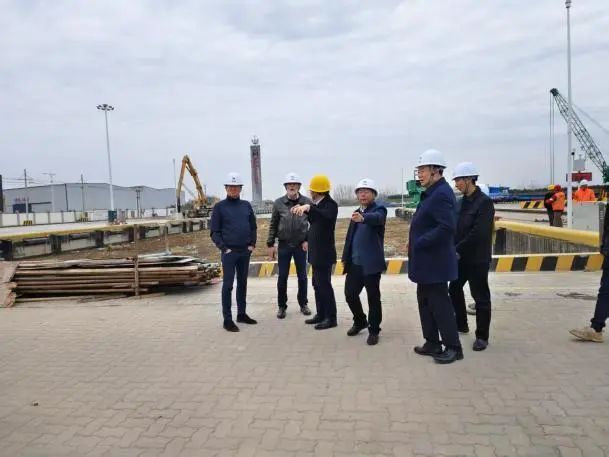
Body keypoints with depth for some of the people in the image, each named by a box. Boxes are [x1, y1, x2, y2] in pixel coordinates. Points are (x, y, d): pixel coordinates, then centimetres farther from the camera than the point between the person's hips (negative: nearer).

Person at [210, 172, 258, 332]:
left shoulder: (246, 205, 8)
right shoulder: (219, 206, -3)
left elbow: (253, 227, 15)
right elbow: (214, 231, -5)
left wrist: (252, 244, 4)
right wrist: (224, 248, -13)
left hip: (245, 252, 5)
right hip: (229, 252, -4)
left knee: (242, 283, 13)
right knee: (228, 285, -2)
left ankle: (241, 313, 24)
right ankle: (227, 319, 3)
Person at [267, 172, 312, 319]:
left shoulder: (307, 202, -4)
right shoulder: (278, 203, -2)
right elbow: (273, 225, 2)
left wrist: (308, 240, -6)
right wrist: (270, 244, 1)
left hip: (301, 245, 0)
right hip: (284, 245, 0)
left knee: (302, 276, 10)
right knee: (282, 277, 5)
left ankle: (303, 304, 24)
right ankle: (282, 306, 18)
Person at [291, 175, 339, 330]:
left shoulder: (330, 204, -15)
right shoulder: (317, 205, 11)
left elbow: (326, 217, -38)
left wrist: (309, 207, -46)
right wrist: (304, 209, 13)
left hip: (324, 253, -9)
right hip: (317, 253, 9)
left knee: (324, 285, -3)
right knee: (317, 284, 15)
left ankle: (331, 318, 7)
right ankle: (321, 314, 26)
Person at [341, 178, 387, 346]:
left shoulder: (379, 209, -7)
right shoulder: (356, 212, 15)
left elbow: (376, 218, -33)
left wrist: (363, 218, -53)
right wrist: (345, 257, 14)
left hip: (371, 263, -7)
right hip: (354, 263, 7)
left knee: (373, 297, 2)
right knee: (350, 294, 12)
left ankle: (374, 330, 17)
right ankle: (360, 321, 34)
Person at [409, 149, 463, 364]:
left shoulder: (442, 194, -19)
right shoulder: (432, 193, 13)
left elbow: (447, 227, -28)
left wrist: (419, 243, -21)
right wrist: (416, 243, 7)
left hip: (435, 262, -10)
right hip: (426, 262, 10)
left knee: (439, 304, 0)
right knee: (425, 302, 16)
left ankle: (453, 347, 13)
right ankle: (432, 343, 28)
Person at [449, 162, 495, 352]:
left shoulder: (484, 202, -15)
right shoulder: (462, 201, 9)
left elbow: (479, 233, -23)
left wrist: (458, 250, -20)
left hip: (477, 259, -8)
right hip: (461, 257, 8)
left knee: (480, 297, 3)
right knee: (454, 289, 18)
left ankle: (482, 336, 14)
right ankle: (461, 324, 36)